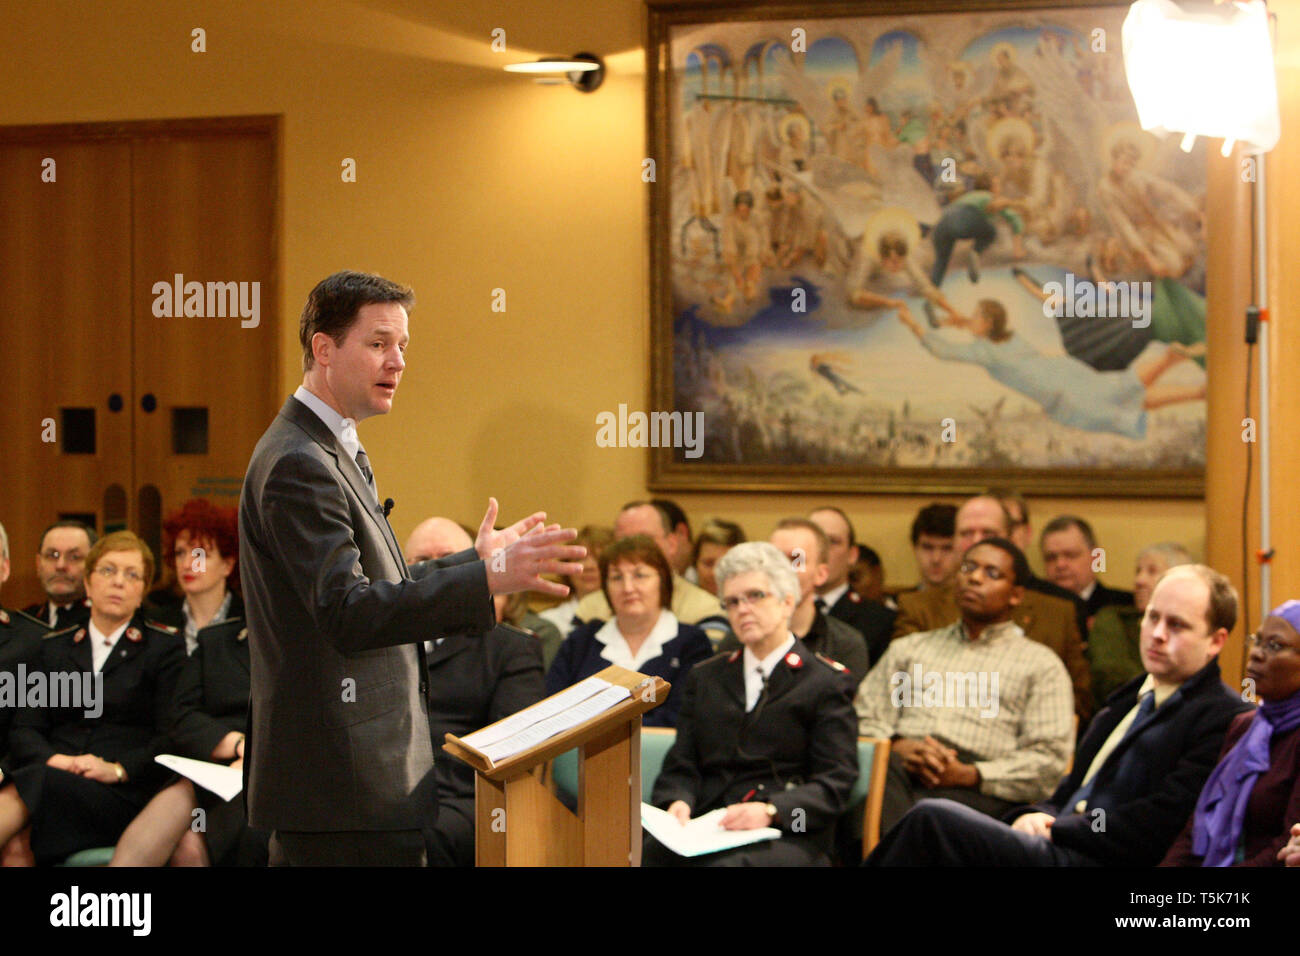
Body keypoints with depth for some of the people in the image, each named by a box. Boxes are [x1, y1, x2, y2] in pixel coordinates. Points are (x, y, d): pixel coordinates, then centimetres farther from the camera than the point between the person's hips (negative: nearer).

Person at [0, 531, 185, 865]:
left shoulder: (165, 648, 12)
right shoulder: (54, 648, 24)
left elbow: (172, 736, 1)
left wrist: (118, 769, -15)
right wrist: (51, 759, -8)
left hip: (124, 793, -3)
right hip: (53, 780, 3)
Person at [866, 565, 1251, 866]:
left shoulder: (1222, 718, -5)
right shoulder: (1130, 698, 26)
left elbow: (1154, 830, -14)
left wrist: (1055, 829, -9)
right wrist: (1039, 816, 3)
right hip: (1061, 848, 9)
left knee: (935, 819, -21)